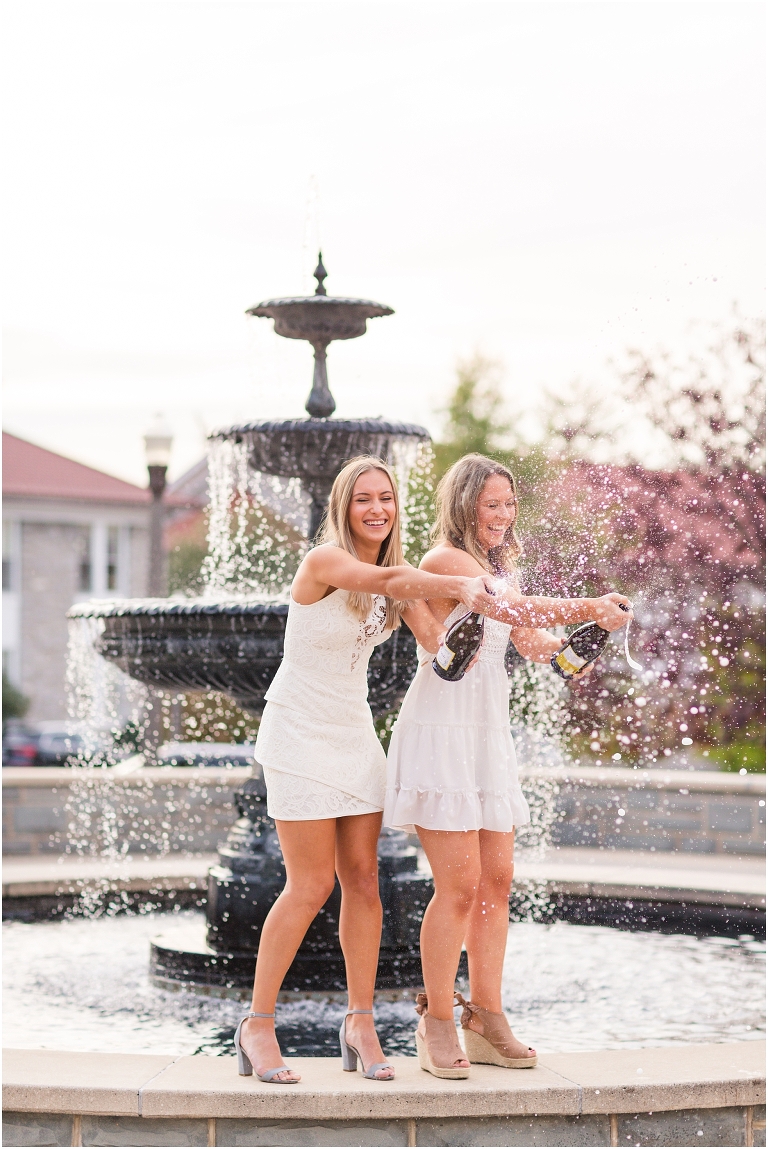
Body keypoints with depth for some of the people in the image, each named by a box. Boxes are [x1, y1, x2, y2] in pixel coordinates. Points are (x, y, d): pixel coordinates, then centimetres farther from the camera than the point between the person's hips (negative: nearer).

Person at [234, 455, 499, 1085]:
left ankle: (361, 1023, 10)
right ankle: (258, 1025, 4)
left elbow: (435, 638, -9)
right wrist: (459, 585, -51)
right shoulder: (323, 561, -17)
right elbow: (387, 580, -37)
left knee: (363, 878, 2)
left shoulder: (399, 571, 5)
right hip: (300, 732, -7)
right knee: (312, 885, -7)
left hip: (355, 733, 7)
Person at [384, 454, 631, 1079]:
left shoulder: (497, 566, 19)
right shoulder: (445, 559, -9)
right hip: (441, 729, -9)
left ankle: (486, 1019, 12)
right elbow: (514, 608, -23)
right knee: (460, 883, -10)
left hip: (488, 734, 9)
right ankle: (438, 1026, 0)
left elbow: (534, 640, 9)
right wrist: (590, 607, -26)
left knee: (496, 881, 6)